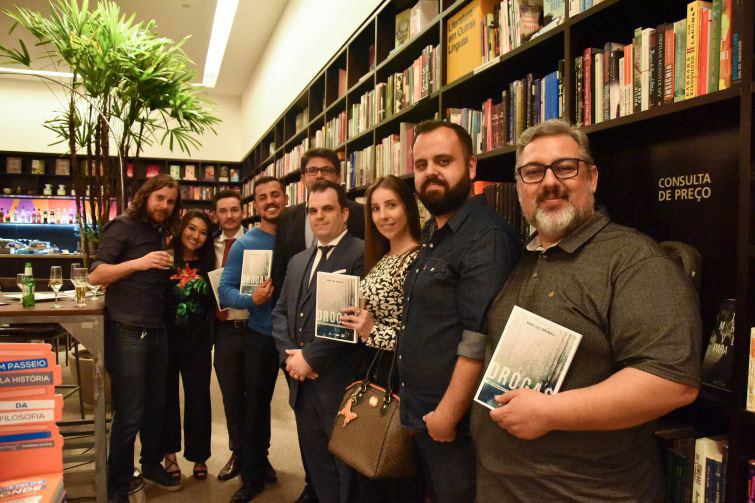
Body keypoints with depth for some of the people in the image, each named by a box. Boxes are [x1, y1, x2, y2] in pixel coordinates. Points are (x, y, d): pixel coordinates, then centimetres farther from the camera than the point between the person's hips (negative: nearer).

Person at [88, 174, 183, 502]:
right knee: (129, 414, -2)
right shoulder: (123, 226, -6)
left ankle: (152, 466, 34)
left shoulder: (161, 234, 15)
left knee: (156, 406, 16)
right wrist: (138, 263, -24)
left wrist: (169, 270, 9)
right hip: (126, 332, -7)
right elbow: (95, 275, -13)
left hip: (156, 332, 7)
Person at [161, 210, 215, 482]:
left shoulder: (207, 265, 5)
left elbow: (213, 303, 9)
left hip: (198, 341, 2)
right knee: (167, 395, 12)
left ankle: (198, 455, 23)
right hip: (167, 338, -2)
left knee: (198, 397, 8)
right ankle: (169, 453, 29)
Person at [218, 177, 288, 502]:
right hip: (260, 337, 0)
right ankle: (253, 474, 31)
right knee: (255, 406, 12)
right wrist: (252, 299, -25)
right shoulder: (244, 245, -4)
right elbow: (225, 290, -6)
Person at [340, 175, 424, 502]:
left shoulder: (418, 259, -18)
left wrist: (374, 332, -22)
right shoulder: (379, 259, 9)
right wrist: (357, 322, 2)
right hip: (371, 368, 9)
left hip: (399, 374, -8)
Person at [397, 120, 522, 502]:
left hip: (454, 425, -9)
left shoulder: (486, 237, -20)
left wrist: (447, 416, -20)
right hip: (420, 417, 9)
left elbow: (479, 343, -25)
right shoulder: (431, 236, 10)